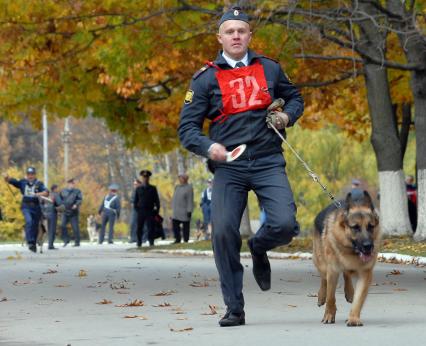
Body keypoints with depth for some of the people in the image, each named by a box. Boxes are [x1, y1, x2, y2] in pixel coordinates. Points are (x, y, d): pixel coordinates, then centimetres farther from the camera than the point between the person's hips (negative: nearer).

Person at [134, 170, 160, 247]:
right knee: (139, 228, 0)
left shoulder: (153, 188, 8)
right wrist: (136, 209, 1)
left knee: (151, 228, -6)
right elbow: (135, 201, 12)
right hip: (140, 212, 1)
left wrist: (157, 210, -1)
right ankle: (139, 243, 8)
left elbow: (157, 200, 7)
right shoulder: (138, 189, 10)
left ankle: (151, 242, -4)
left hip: (150, 212, -1)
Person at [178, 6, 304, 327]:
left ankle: (259, 249, 21)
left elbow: (294, 97, 26)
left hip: (268, 163, 1)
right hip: (229, 166, -1)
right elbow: (187, 128, 2)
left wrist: (287, 115, 3)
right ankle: (234, 309, 0)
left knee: (285, 224, -17)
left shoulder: (269, 69, 9)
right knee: (224, 231, -14)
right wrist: (208, 147, -19)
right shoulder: (206, 78, 3)